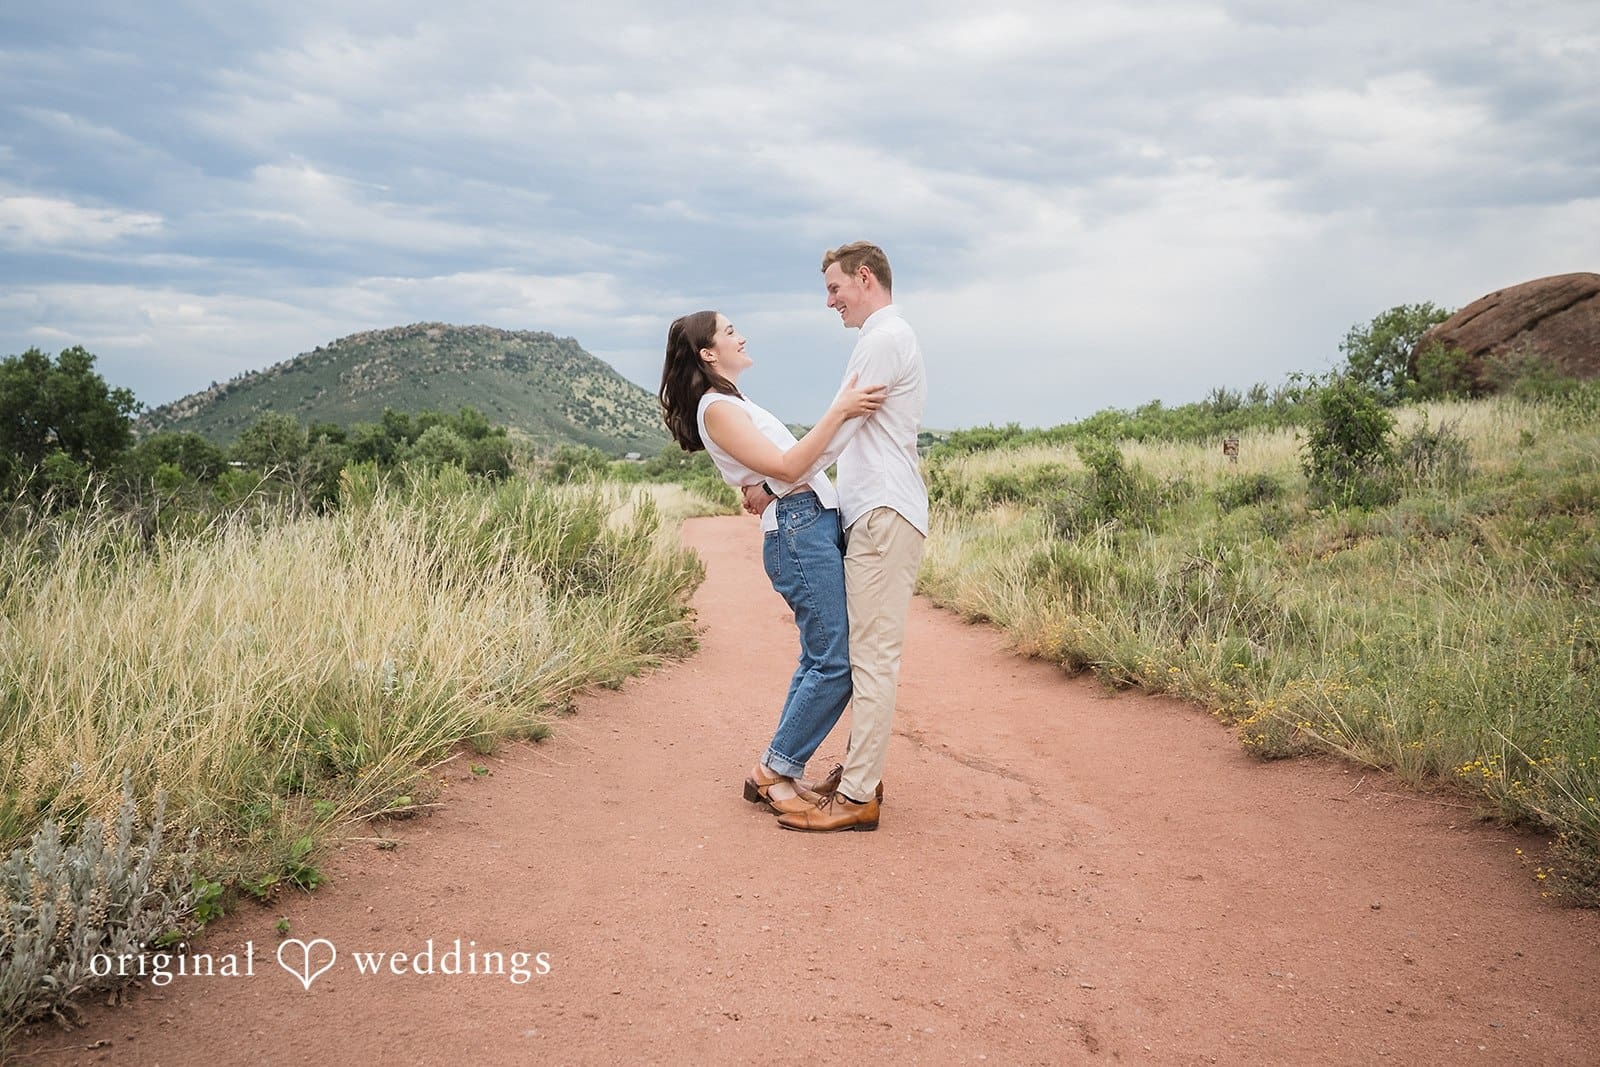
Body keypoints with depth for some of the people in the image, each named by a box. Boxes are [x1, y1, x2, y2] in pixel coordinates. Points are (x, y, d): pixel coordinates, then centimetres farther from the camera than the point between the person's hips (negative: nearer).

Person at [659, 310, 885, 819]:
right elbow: (786, 467, -16)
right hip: (800, 530, -10)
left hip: (818, 526, 10)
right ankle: (773, 772, 0)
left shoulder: (732, 404, 24)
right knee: (835, 662, -10)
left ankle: (781, 774, 16)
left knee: (820, 659, 10)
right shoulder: (717, 408, -8)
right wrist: (838, 411, -18)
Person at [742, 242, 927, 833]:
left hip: (883, 516, -11)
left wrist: (770, 485, -4)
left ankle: (857, 797, -9)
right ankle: (861, 773, 17)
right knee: (867, 654, 11)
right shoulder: (887, 338, 25)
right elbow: (847, 437, 23)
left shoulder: (883, 339, -8)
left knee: (872, 656, -10)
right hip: (876, 514, 11)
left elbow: (833, 432, -12)